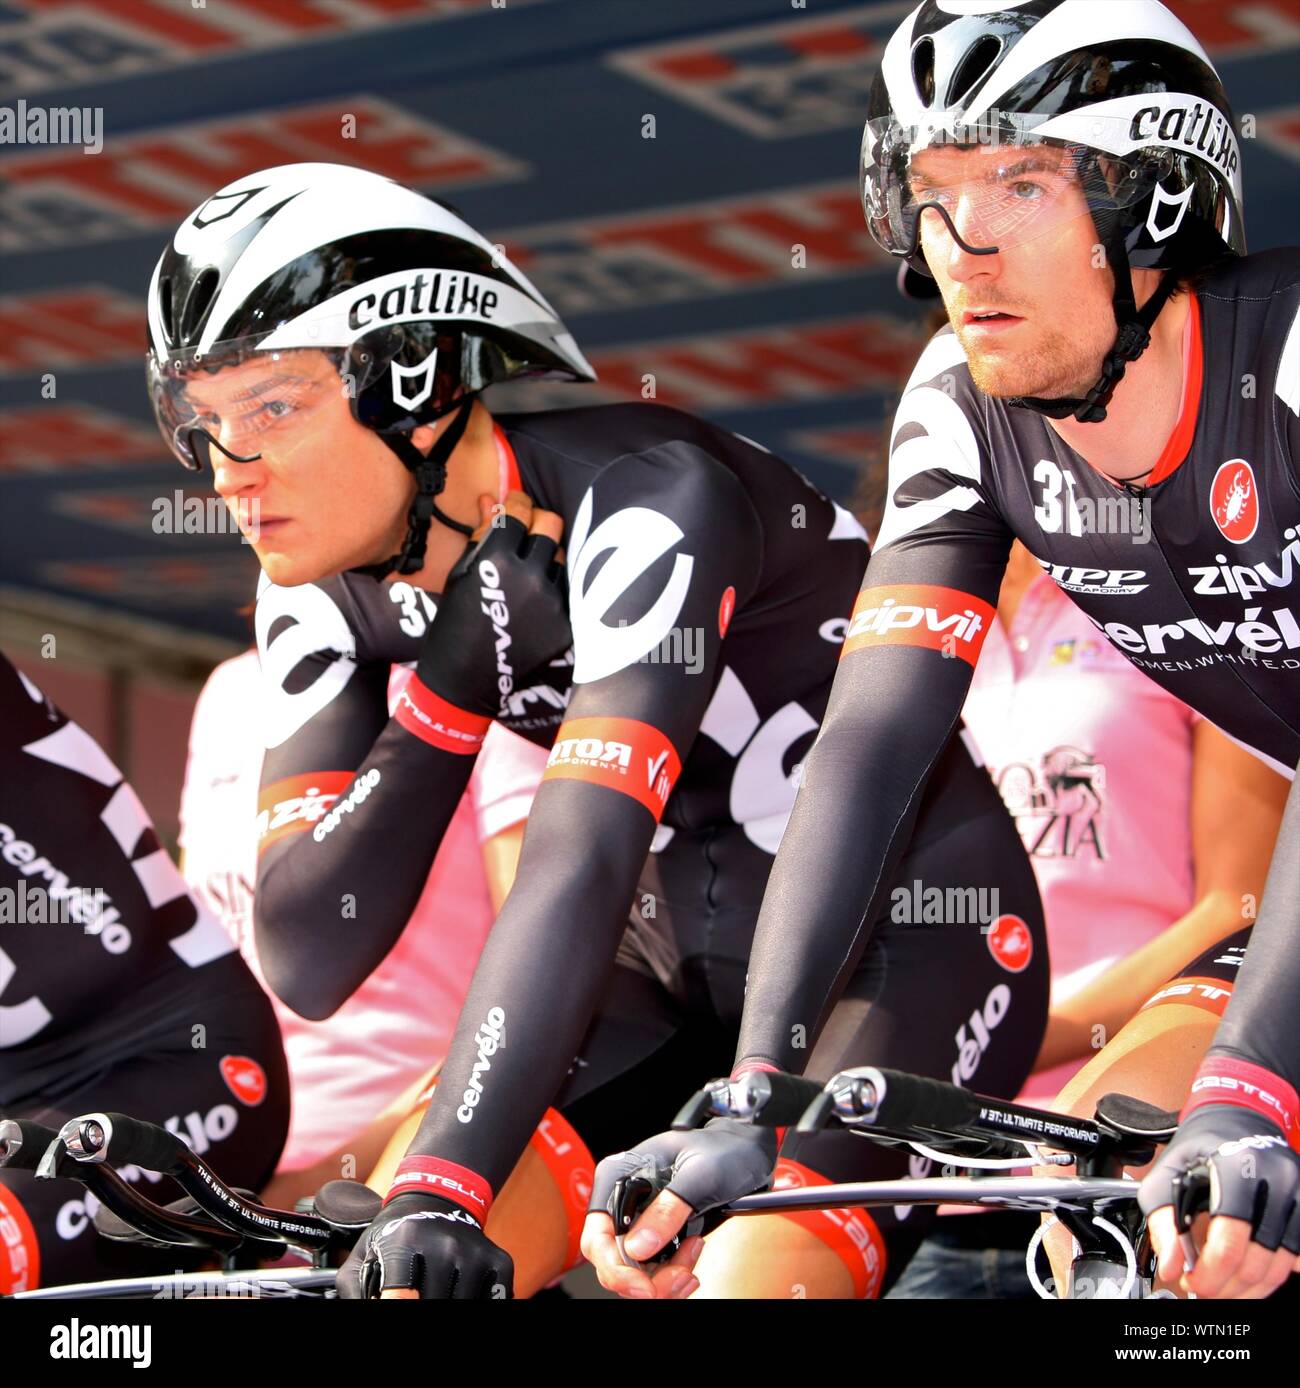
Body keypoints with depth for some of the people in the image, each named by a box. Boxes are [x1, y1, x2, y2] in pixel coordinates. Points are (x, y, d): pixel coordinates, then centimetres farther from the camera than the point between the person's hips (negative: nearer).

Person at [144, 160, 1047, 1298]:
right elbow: (309, 959, -12)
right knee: (393, 1272, -12)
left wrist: (442, 1187, -47)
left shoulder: (643, 500, -28)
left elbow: (582, 861, -39)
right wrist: (452, 686, -24)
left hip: (911, 936, -6)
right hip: (689, 963, 6)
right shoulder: (328, 595, -7)